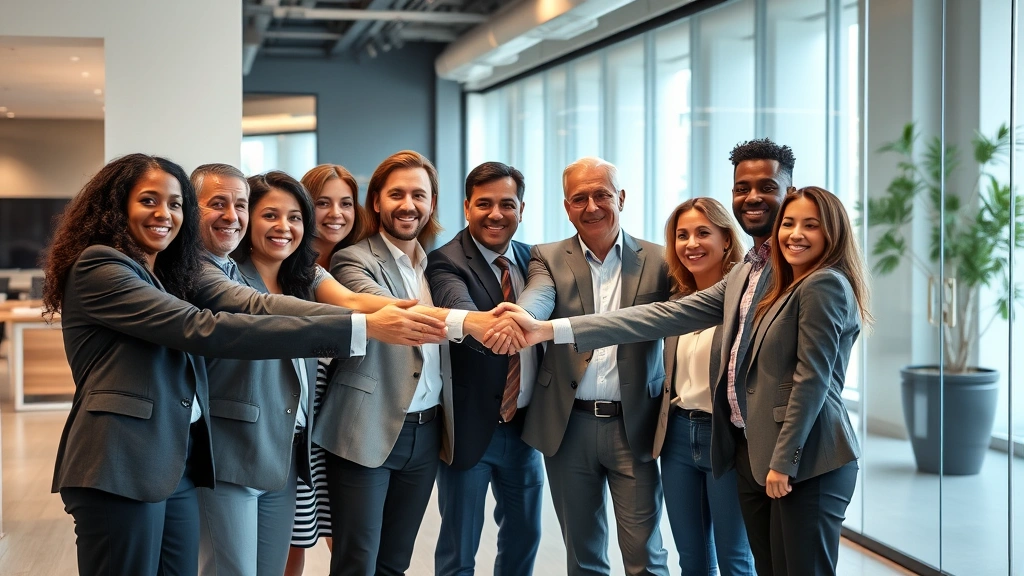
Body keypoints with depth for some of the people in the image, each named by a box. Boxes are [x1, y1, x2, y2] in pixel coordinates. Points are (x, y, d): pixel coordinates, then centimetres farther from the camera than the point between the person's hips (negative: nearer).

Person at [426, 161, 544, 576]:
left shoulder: (532, 259, 5)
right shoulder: (446, 262, -14)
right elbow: (458, 310, -35)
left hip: (526, 425, 6)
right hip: (471, 427, -5)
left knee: (525, 535, 20)